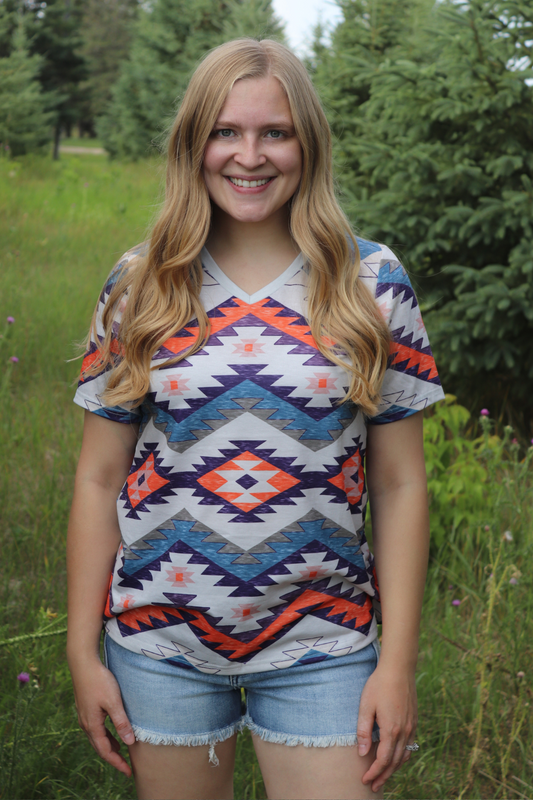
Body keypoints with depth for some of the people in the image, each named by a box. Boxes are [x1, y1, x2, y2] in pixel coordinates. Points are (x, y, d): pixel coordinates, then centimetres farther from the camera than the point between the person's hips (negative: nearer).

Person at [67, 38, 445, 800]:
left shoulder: (372, 285, -2)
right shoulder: (139, 287, 0)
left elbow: (399, 486, -2)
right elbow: (99, 481, 3)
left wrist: (398, 660, -5)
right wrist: (83, 651, 1)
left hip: (320, 647, -1)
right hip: (162, 644, 1)